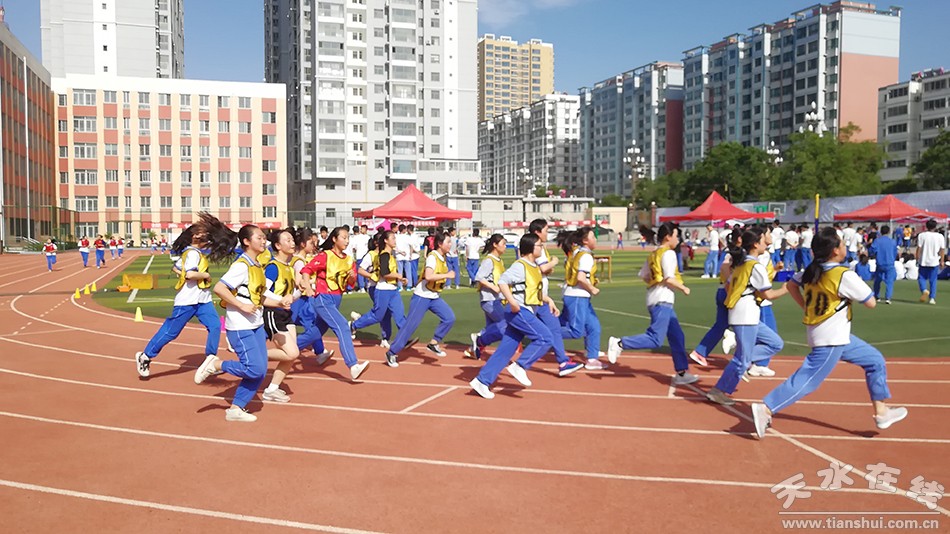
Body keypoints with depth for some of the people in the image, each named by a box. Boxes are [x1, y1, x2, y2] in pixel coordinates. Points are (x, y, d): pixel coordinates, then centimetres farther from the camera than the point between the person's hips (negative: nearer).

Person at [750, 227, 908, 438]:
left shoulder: (812, 271, 3)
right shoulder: (844, 276, -19)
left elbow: (791, 285, 17)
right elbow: (871, 302, -12)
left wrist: (806, 307, 17)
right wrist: (855, 292, 6)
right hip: (831, 340, -9)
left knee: (875, 361, 20)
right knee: (807, 380, -10)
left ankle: (881, 412, 26)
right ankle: (765, 409, -14)